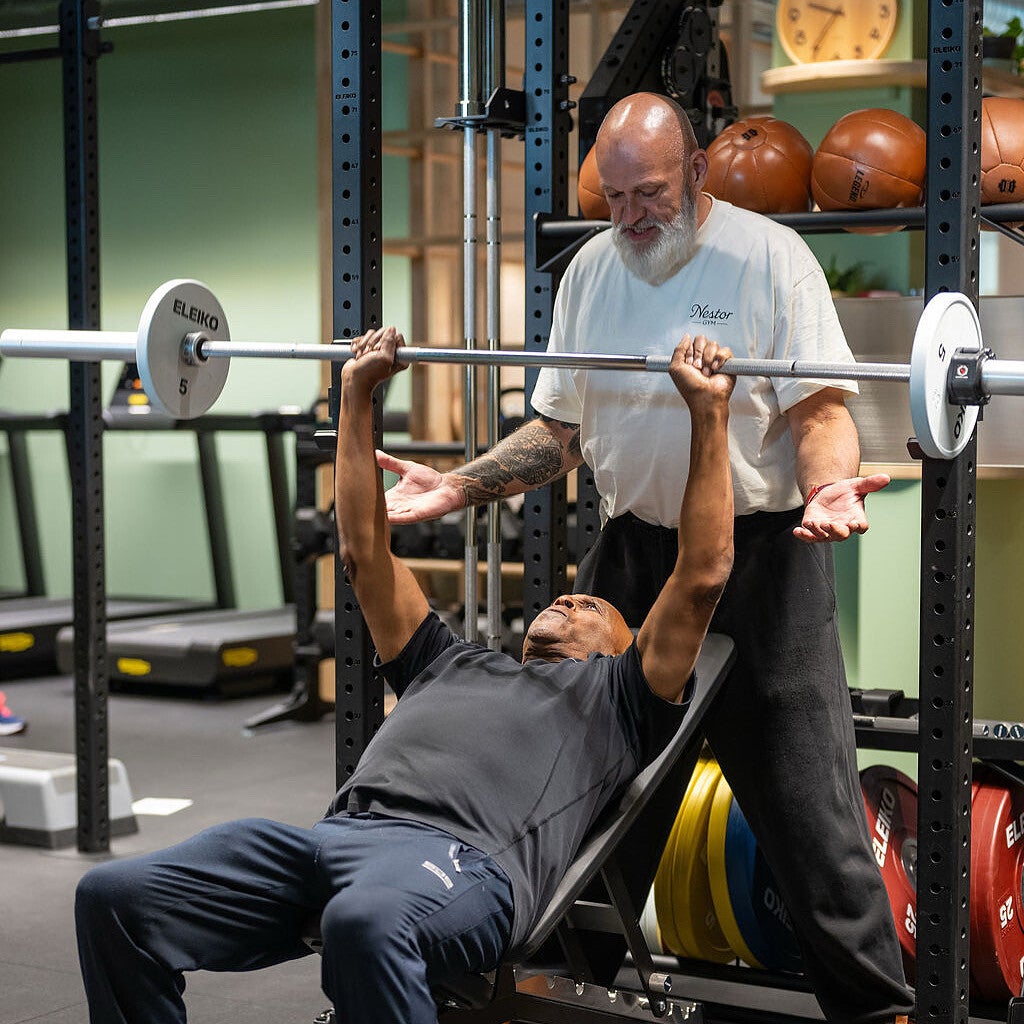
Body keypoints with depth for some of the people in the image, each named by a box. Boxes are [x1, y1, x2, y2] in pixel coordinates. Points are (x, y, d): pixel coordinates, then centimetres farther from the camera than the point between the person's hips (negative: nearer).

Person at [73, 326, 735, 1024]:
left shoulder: (618, 695, 28)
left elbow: (703, 577, 18)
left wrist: (710, 411, 17)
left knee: (365, 924, -43)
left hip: (462, 856, -5)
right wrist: (358, 395, 39)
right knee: (113, 899, -17)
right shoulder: (451, 665, 40)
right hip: (339, 830, 6)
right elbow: (365, 551, 41)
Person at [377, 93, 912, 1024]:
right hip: (632, 549, 5)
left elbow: (820, 406, -9)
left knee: (803, 795, -5)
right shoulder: (591, 269, 10)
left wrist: (829, 485, -30)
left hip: (758, 553, -5)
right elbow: (560, 431, 15)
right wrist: (457, 487, 3)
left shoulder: (766, 255, -6)